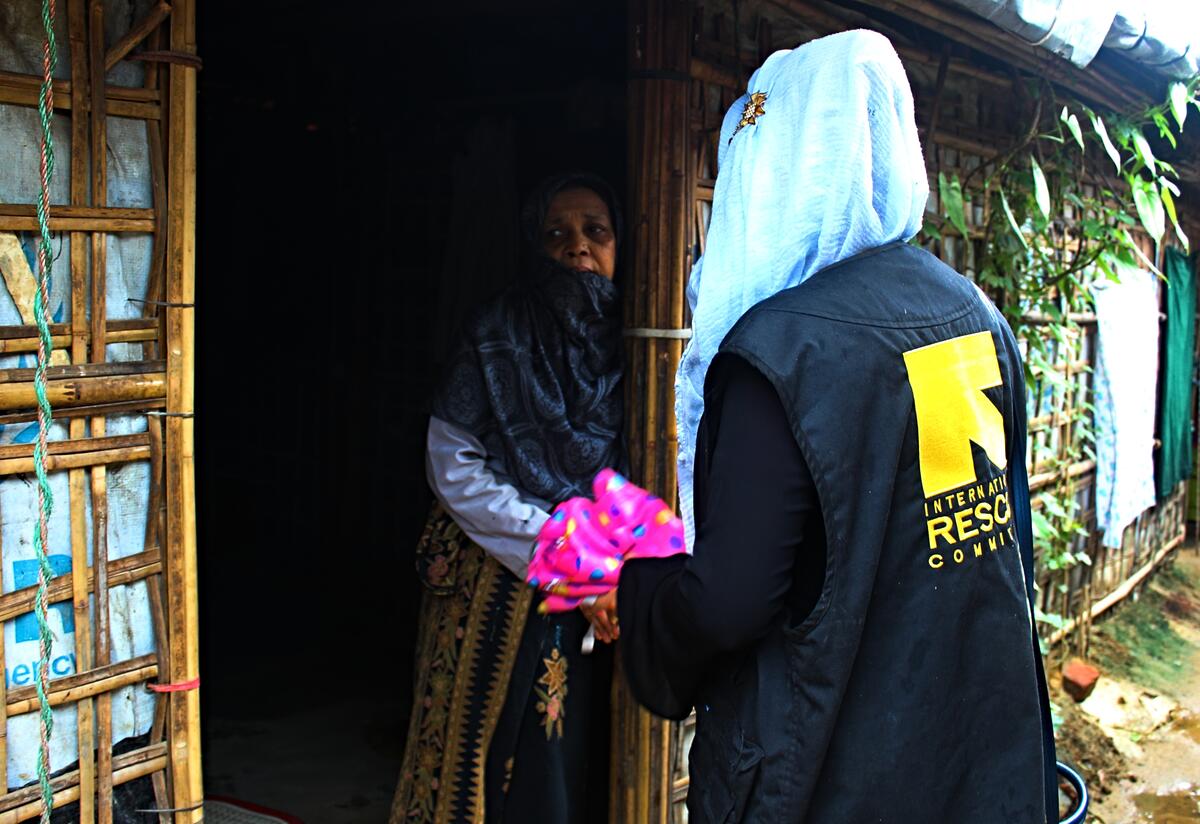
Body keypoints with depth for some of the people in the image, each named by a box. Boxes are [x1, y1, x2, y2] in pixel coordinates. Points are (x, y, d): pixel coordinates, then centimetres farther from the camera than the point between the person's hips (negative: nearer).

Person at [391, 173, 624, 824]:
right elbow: (454, 468, -10)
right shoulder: (498, 337, -4)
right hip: (502, 592, -2)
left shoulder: (628, 340, 4)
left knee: (570, 763, 6)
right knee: (495, 753, 5)